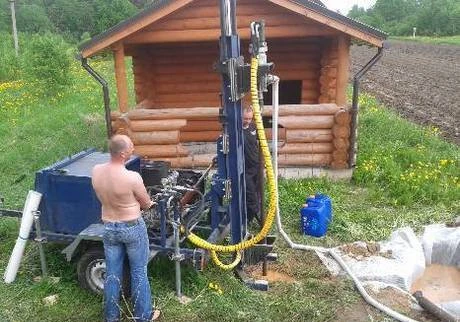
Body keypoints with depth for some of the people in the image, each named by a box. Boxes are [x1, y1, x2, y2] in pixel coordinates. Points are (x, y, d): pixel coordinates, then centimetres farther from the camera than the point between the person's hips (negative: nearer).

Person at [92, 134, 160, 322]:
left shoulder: (96, 171, -10)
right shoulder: (132, 178, -26)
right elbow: (147, 204, -9)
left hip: (109, 228, 5)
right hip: (133, 228, -4)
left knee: (112, 273, 17)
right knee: (139, 272, 13)